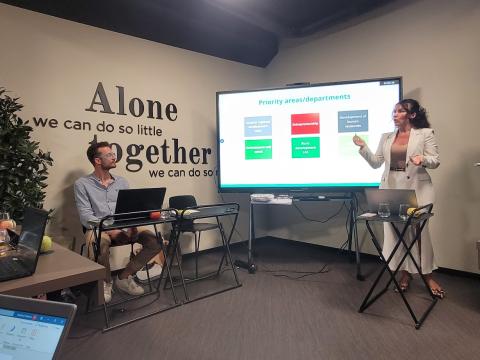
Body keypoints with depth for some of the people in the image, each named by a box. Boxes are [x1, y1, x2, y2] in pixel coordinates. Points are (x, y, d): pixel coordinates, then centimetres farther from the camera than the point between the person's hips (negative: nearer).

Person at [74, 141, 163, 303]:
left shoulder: (122, 182, 15)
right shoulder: (82, 184, 2)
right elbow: (86, 217, -8)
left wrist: (131, 225, -14)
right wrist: (110, 230, -24)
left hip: (124, 228, 4)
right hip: (98, 229, -4)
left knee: (156, 240, -18)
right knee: (99, 241, -40)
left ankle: (124, 277, 0)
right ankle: (106, 282, -8)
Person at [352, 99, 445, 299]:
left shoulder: (425, 134, 1)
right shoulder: (386, 137, 11)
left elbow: (436, 161, -1)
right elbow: (376, 163, 8)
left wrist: (423, 159, -22)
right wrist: (363, 147, -5)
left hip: (416, 189, -3)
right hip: (391, 188, 4)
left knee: (419, 231, 1)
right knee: (395, 231, 6)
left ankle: (428, 275, 19)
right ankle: (405, 272, 23)